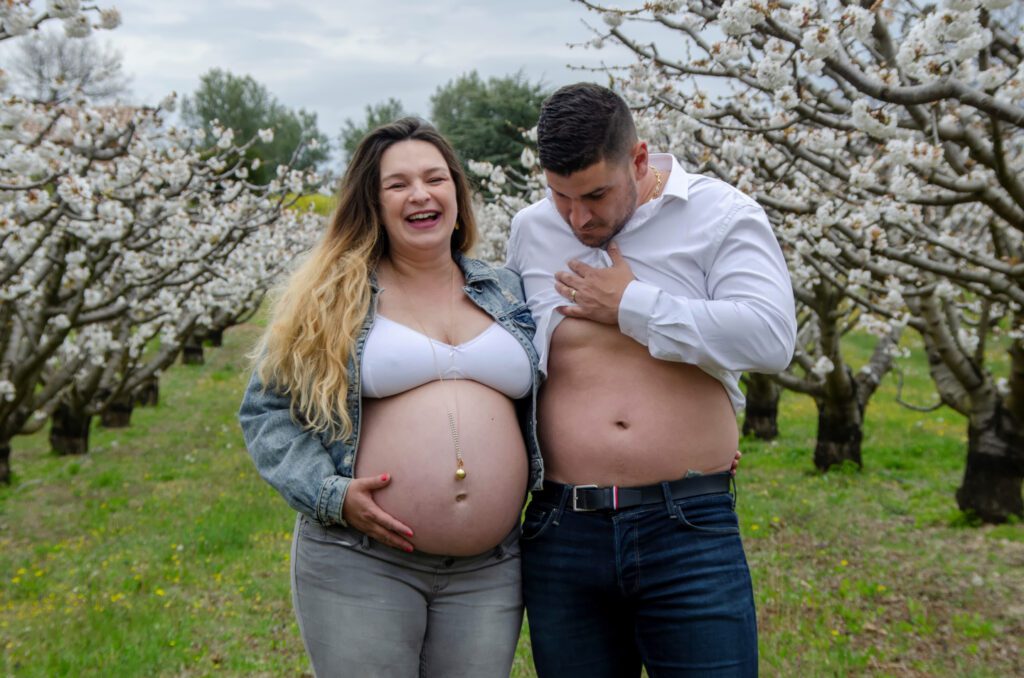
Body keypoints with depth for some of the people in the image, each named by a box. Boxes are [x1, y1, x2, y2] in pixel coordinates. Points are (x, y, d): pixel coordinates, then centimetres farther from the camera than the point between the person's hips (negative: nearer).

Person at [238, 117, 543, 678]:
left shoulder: (508, 294, 12)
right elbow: (265, 410, 3)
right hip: (359, 564, -3)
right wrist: (331, 495, -10)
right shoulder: (330, 297, 2)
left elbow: (541, 410, 20)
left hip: (489, 570, 3)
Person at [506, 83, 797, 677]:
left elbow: (770, 337, -17)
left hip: (688, 527, -3)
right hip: (562, 535, 4)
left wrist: (631, 305, -11)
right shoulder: (530, 232, 11)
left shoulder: (720, 214, -1)